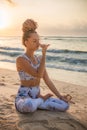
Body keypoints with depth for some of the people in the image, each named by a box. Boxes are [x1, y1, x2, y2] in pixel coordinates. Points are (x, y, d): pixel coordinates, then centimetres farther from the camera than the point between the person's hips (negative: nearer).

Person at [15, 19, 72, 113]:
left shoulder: (39, 59, 8)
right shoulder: (20, 59, -15)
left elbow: (47, 80, 6)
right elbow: (39, 75, -25)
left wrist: (60, 96, 1)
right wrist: (44, 54, -22)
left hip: (36, 97, 5)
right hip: (23, 98, -5)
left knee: (65, 105, -12)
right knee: (29, 105, -42)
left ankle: (36, 104, -2)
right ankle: (42, 99, -7)